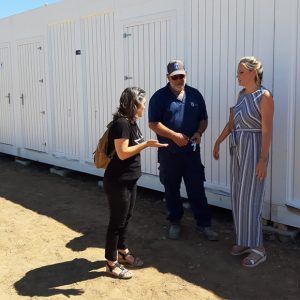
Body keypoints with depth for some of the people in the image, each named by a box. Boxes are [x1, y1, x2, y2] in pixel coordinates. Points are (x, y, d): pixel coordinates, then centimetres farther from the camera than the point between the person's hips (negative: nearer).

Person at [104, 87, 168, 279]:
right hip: (118, 182, -10)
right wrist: (146, 144, -22)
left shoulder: (132, 122, 8)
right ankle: (112, 263, 16)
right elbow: (122, 153, -25)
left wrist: (146, 144, 4)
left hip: (130, 180, 10)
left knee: (126, 217, 20)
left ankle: (123, 252, 38)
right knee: (117, 221, 2)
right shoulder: (121, 123, -21)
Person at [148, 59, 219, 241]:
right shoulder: (159, 97, -6)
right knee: (171, 190, 11)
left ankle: (204, 223, 17)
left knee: (197, 189, 5)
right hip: (169, 153, -1)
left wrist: (199, 133, -10)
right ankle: (175, 222, 28)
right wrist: (174, 135, -19)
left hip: (192, 151, 2)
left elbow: (203, 119, 11)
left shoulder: (195, 95, 5)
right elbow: (153, 124, -9)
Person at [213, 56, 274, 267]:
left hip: (254, 150, -8)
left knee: (250, 199, -4)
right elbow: (232, 123, 16)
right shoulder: (242, 94, 9)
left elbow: (267, 131, -18)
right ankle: (245, 240, 26)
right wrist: (218, 142, 18)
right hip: (237, 149, 8)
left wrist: (263, 160, -21)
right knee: (239, 197, 12)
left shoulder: (264, 96, -14)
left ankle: (258, 249, 8)